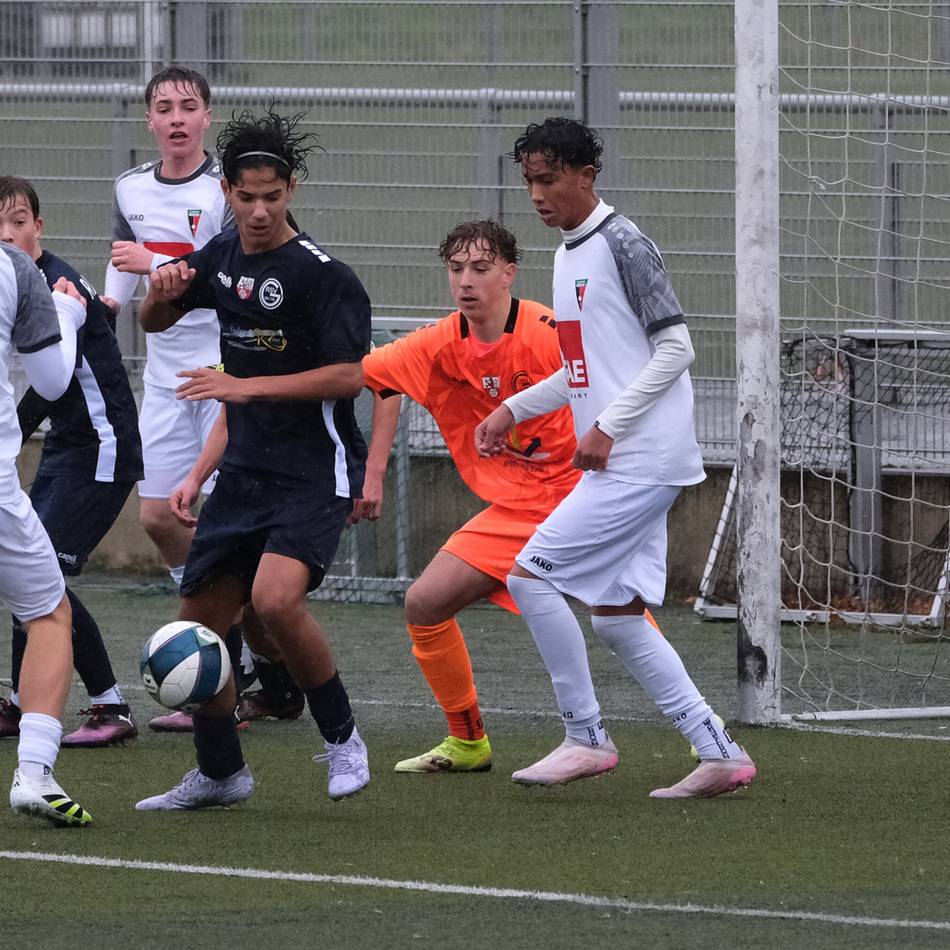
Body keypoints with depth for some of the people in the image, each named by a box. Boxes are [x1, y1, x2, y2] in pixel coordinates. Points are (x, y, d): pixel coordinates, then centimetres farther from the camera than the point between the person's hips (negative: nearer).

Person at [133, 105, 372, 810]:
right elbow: (155, 322, 22)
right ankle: (220, 773, 25)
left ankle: (342, 737, -7)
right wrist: (161, 292, -2)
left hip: (316, 473, -8)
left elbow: (349, 377, -20)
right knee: (198, 618, 7)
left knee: (276, 597, -29)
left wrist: (248, 386, -23)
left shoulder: (323, 276, -14)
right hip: (245, 472, 8)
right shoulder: (224, 256, 8)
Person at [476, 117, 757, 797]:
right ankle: (720, 754, 8)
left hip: (640, 460, -10)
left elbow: (676, 348, -15)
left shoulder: (622, 245, -11)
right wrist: (513, 409, 20)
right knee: (615, 612, 7)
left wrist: (607, 427, -18)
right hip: (618, 463, 10)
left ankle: (587, 738, -3)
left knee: (532, 575, -11)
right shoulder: (569, 254, 17)